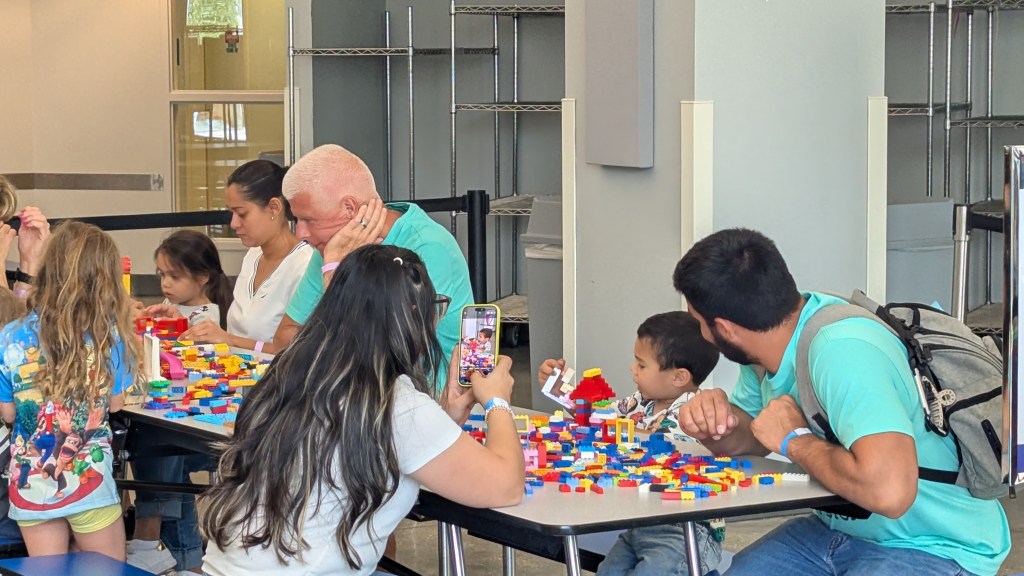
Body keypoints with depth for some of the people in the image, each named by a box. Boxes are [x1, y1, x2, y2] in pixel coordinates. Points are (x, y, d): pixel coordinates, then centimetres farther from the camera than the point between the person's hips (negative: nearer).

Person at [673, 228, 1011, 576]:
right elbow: (750, 438, 14)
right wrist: (715, 423, -9)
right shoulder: (772, 341, -3)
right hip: (840, 528, 8)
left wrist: (794, 439, -24)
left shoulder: (841, 351, -28)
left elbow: (888, 489, -40)